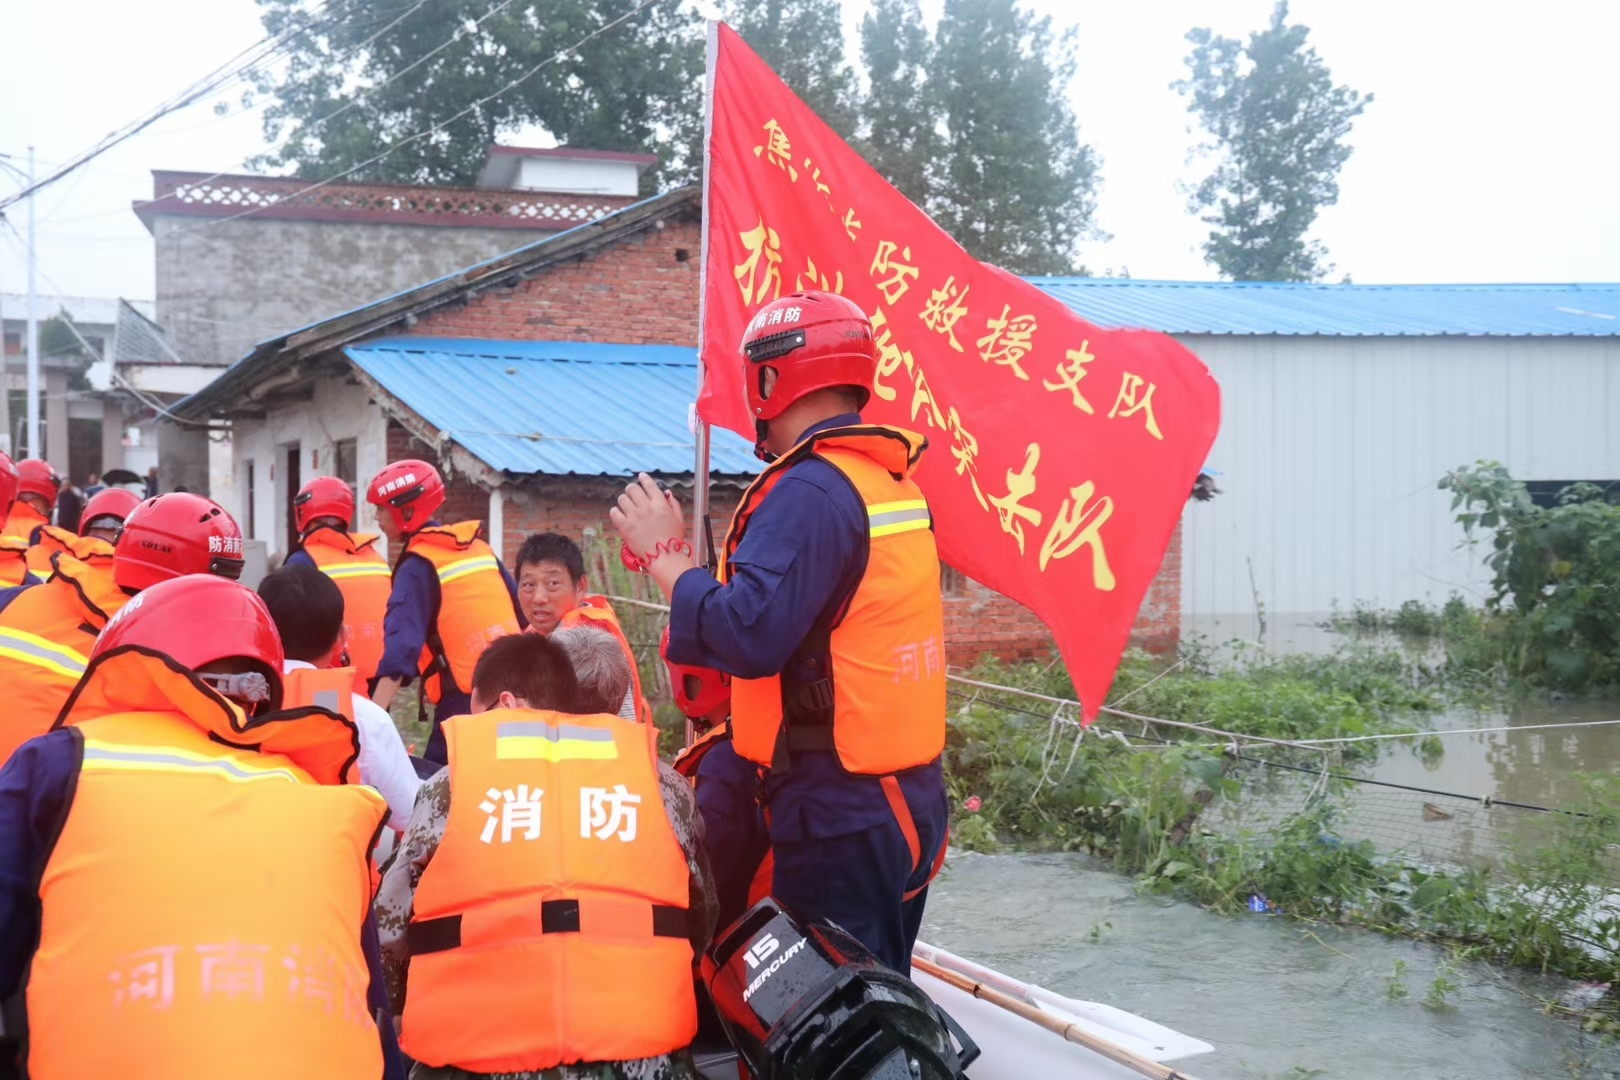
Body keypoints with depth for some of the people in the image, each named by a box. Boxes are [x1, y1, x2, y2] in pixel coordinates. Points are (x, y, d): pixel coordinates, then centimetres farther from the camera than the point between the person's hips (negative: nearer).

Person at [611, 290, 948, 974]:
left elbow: (748, 635, -26)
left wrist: (665, 556, -13)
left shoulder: (810, 493, -17)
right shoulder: (895, 481, 11)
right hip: (910, 792, 9)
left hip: (839, 813, -9)